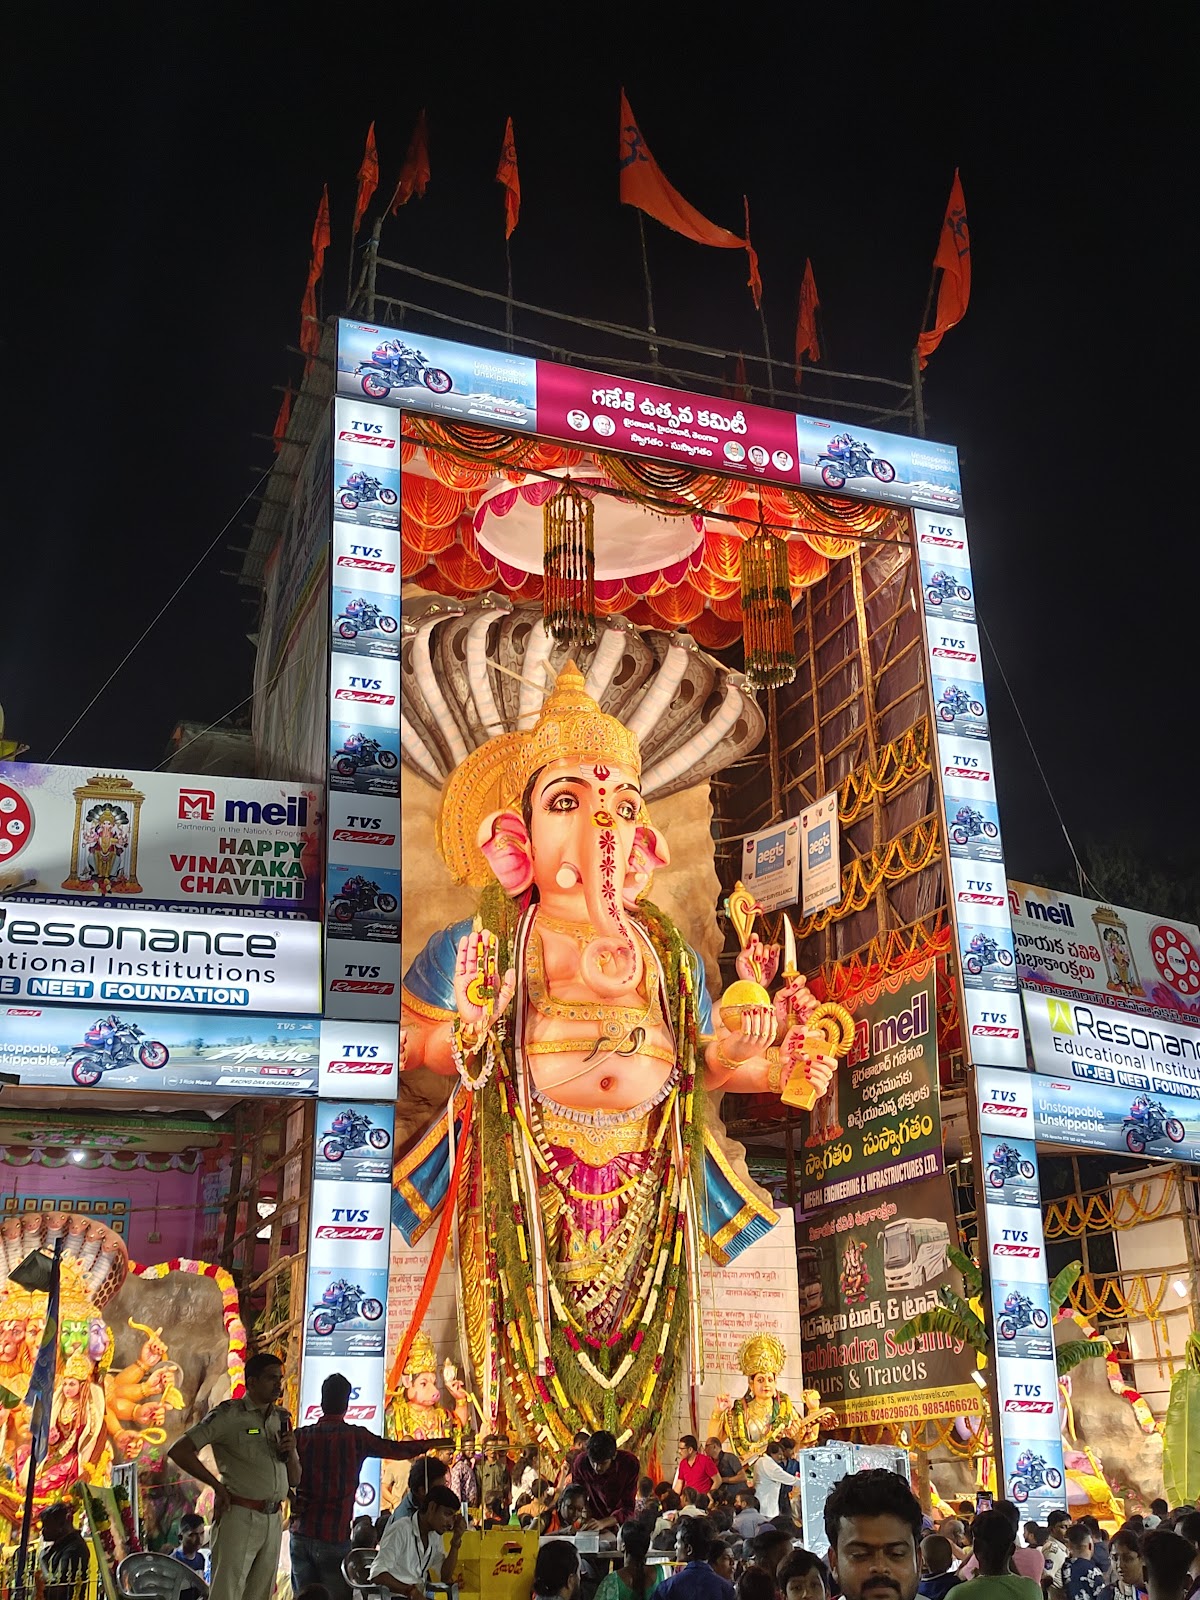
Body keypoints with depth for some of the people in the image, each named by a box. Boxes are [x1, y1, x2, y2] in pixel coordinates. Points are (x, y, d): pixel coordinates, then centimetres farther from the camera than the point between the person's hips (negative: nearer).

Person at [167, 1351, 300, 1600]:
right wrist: (218, 1486, -9)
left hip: (273, 1521, 6)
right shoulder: (230, 1415, -4)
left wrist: (290, 1453, -2)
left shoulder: (282, 1419, 14)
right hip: (239, 1516, -6)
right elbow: (178, 1450, -10)